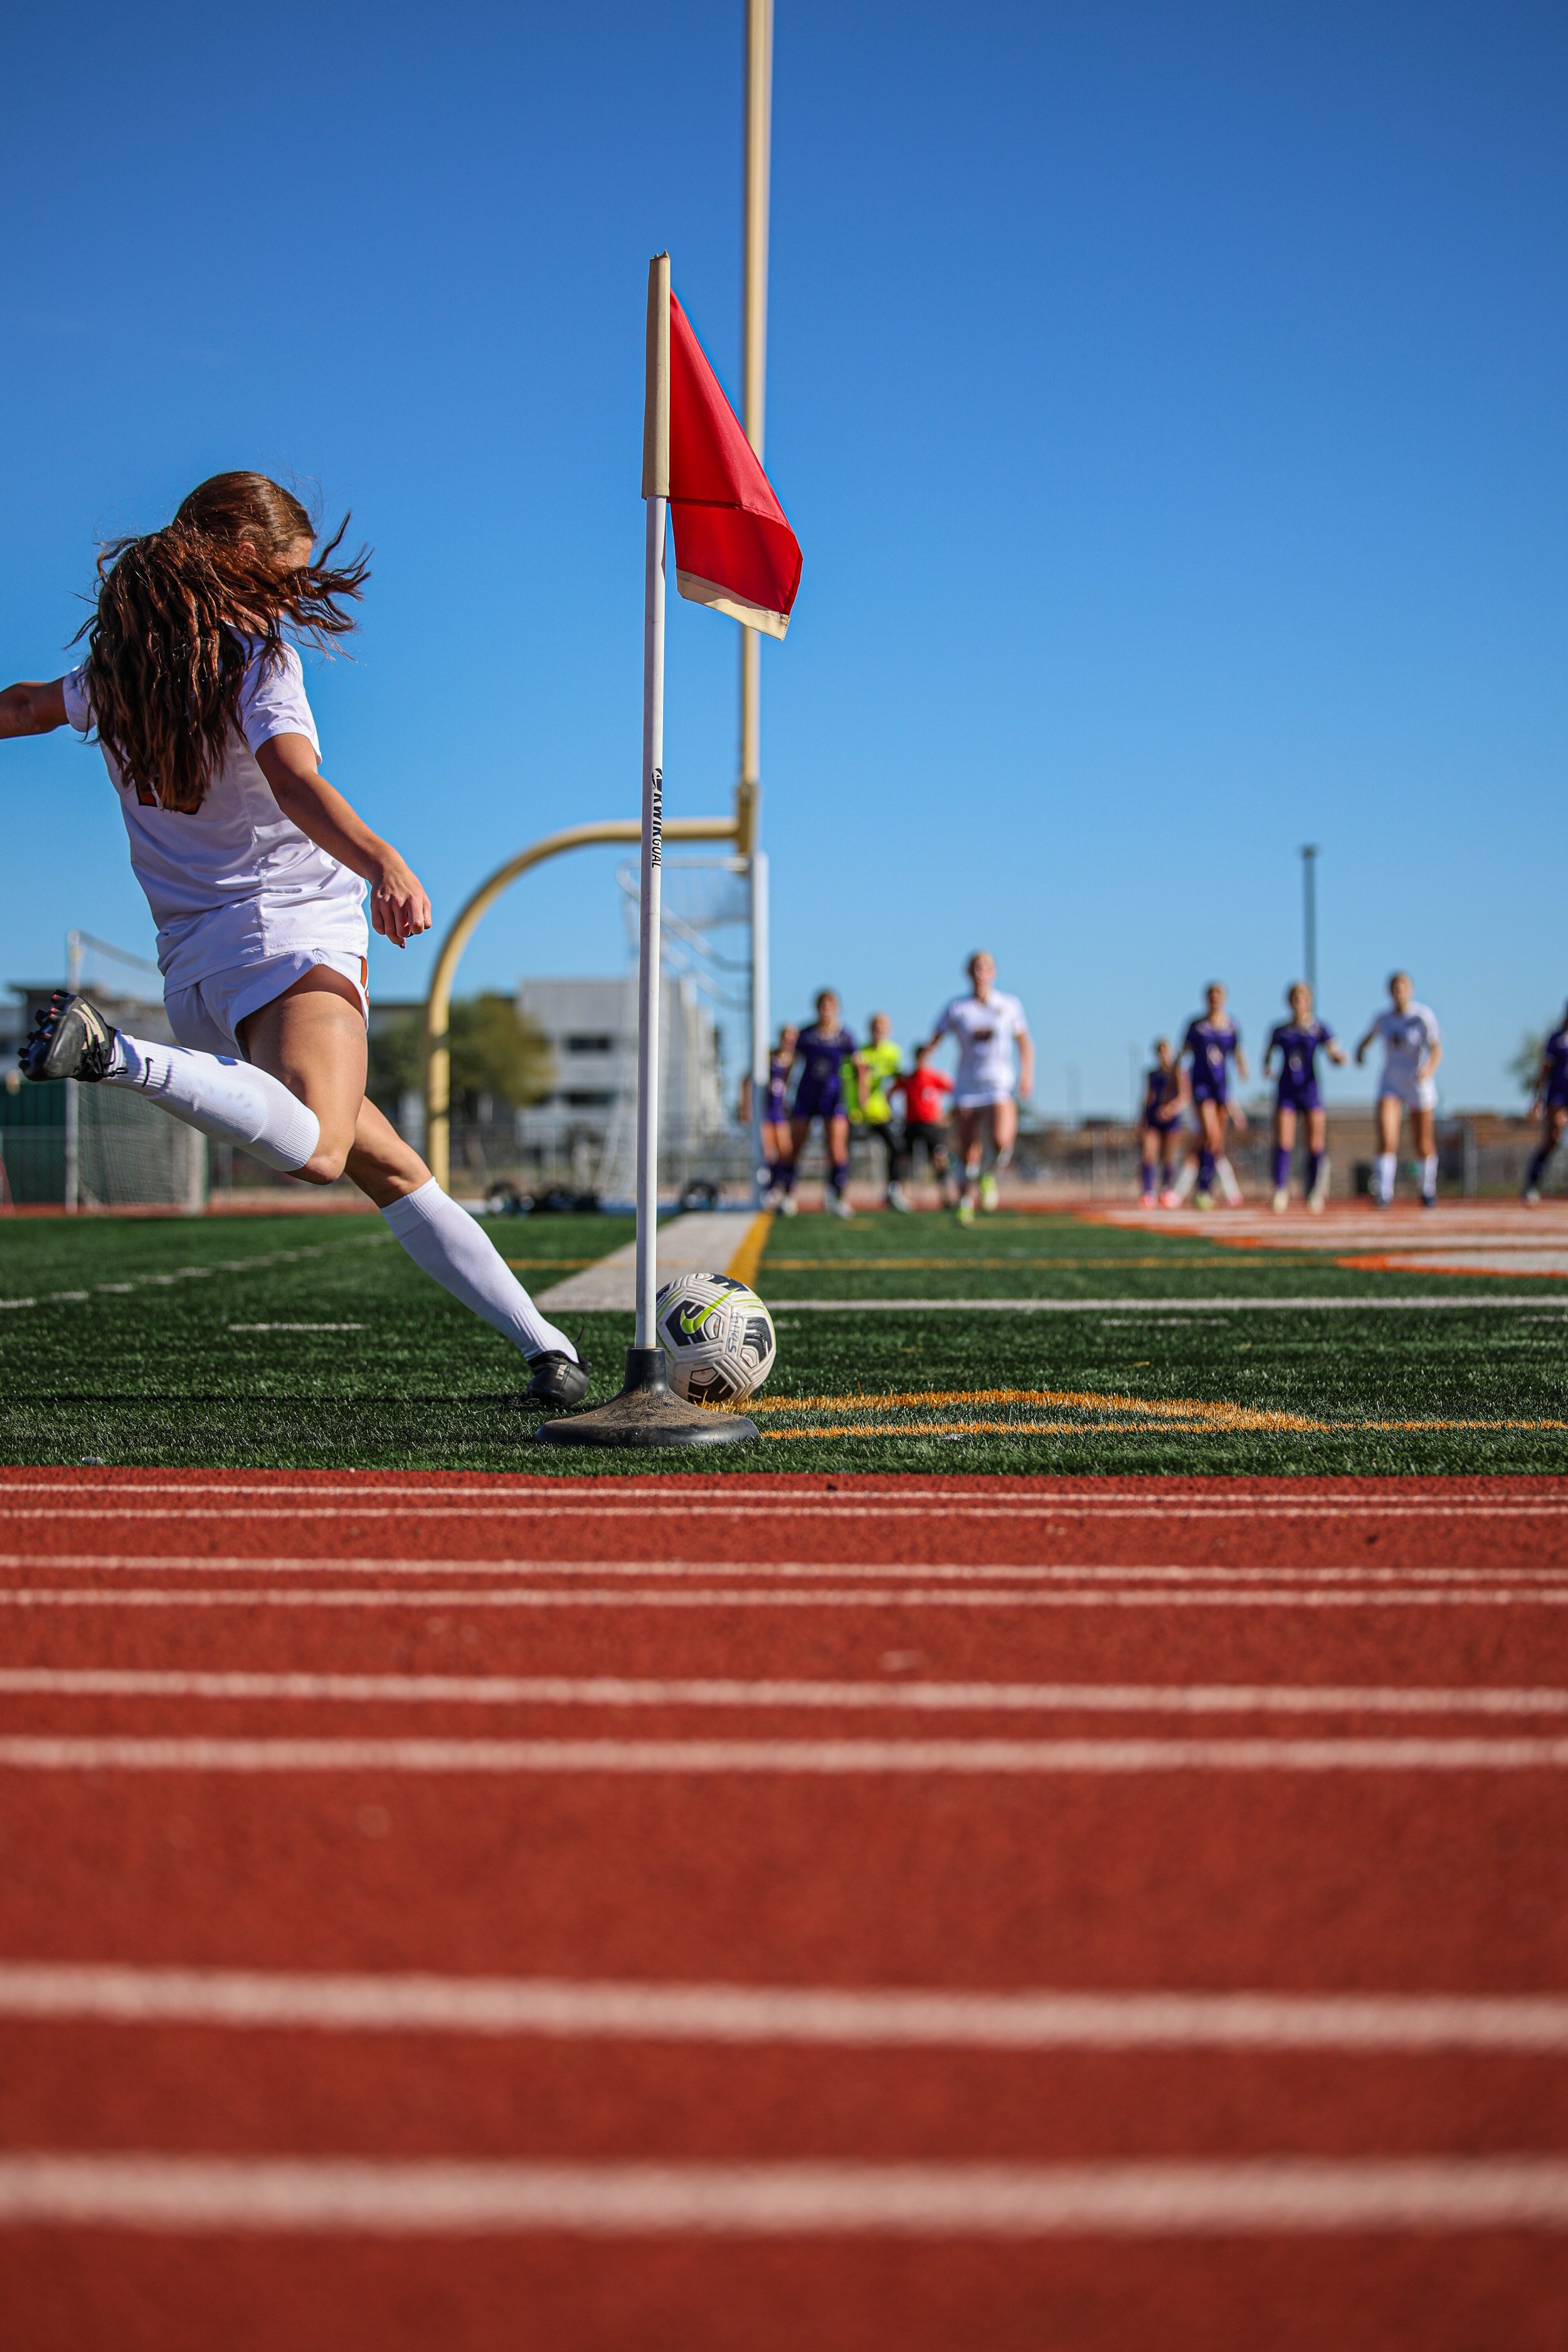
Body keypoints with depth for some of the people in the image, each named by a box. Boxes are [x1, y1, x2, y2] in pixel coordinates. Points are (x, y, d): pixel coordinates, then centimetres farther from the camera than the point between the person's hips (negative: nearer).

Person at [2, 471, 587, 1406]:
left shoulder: (118, 673, 17)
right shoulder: (258, 659, -2)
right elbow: (296, 783, -22)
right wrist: (384, 862, -37)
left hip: (192, 968, 9)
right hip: (289, 931, -9)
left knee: (392, 1168, 12)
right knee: (316, 1150, -34)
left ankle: (544, 1344, 8)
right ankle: (118, 1057, -37)